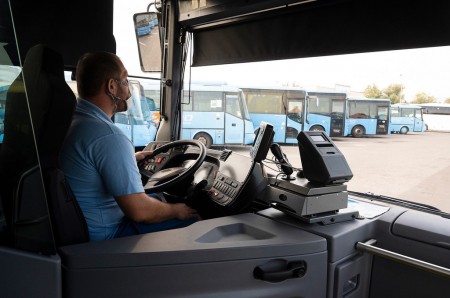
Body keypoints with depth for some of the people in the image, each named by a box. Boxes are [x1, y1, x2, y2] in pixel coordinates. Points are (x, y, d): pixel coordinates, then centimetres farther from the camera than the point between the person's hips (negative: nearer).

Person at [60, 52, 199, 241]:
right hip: (104, 235, -10)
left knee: (158, 197, 25)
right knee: (193, 221, -4)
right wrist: (176, 211, -9)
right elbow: (140, 211, -27)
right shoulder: (109, 137, -29)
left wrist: (130, 158, 21)